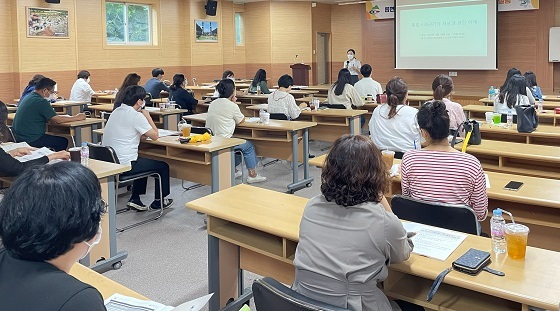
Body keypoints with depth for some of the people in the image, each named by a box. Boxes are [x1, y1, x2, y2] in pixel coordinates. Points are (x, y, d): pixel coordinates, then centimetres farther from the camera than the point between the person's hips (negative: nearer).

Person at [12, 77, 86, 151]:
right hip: (30, 140, -10)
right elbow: (58, 120, -17)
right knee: (63, 141, -2)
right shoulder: (41, 102, -18)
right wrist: (77, 118, -6)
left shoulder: (28, 97, 11)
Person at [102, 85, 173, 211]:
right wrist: (146, 114, 0)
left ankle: (135, 199, 32)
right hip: (124, 166, -9)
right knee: (163, 166, 8)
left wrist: (143, 135, 4)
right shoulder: (136, 115, -16)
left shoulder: (116, 111, 11)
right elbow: (155, 136, -7)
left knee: (143, 162, 33)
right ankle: (158, 202, 23)